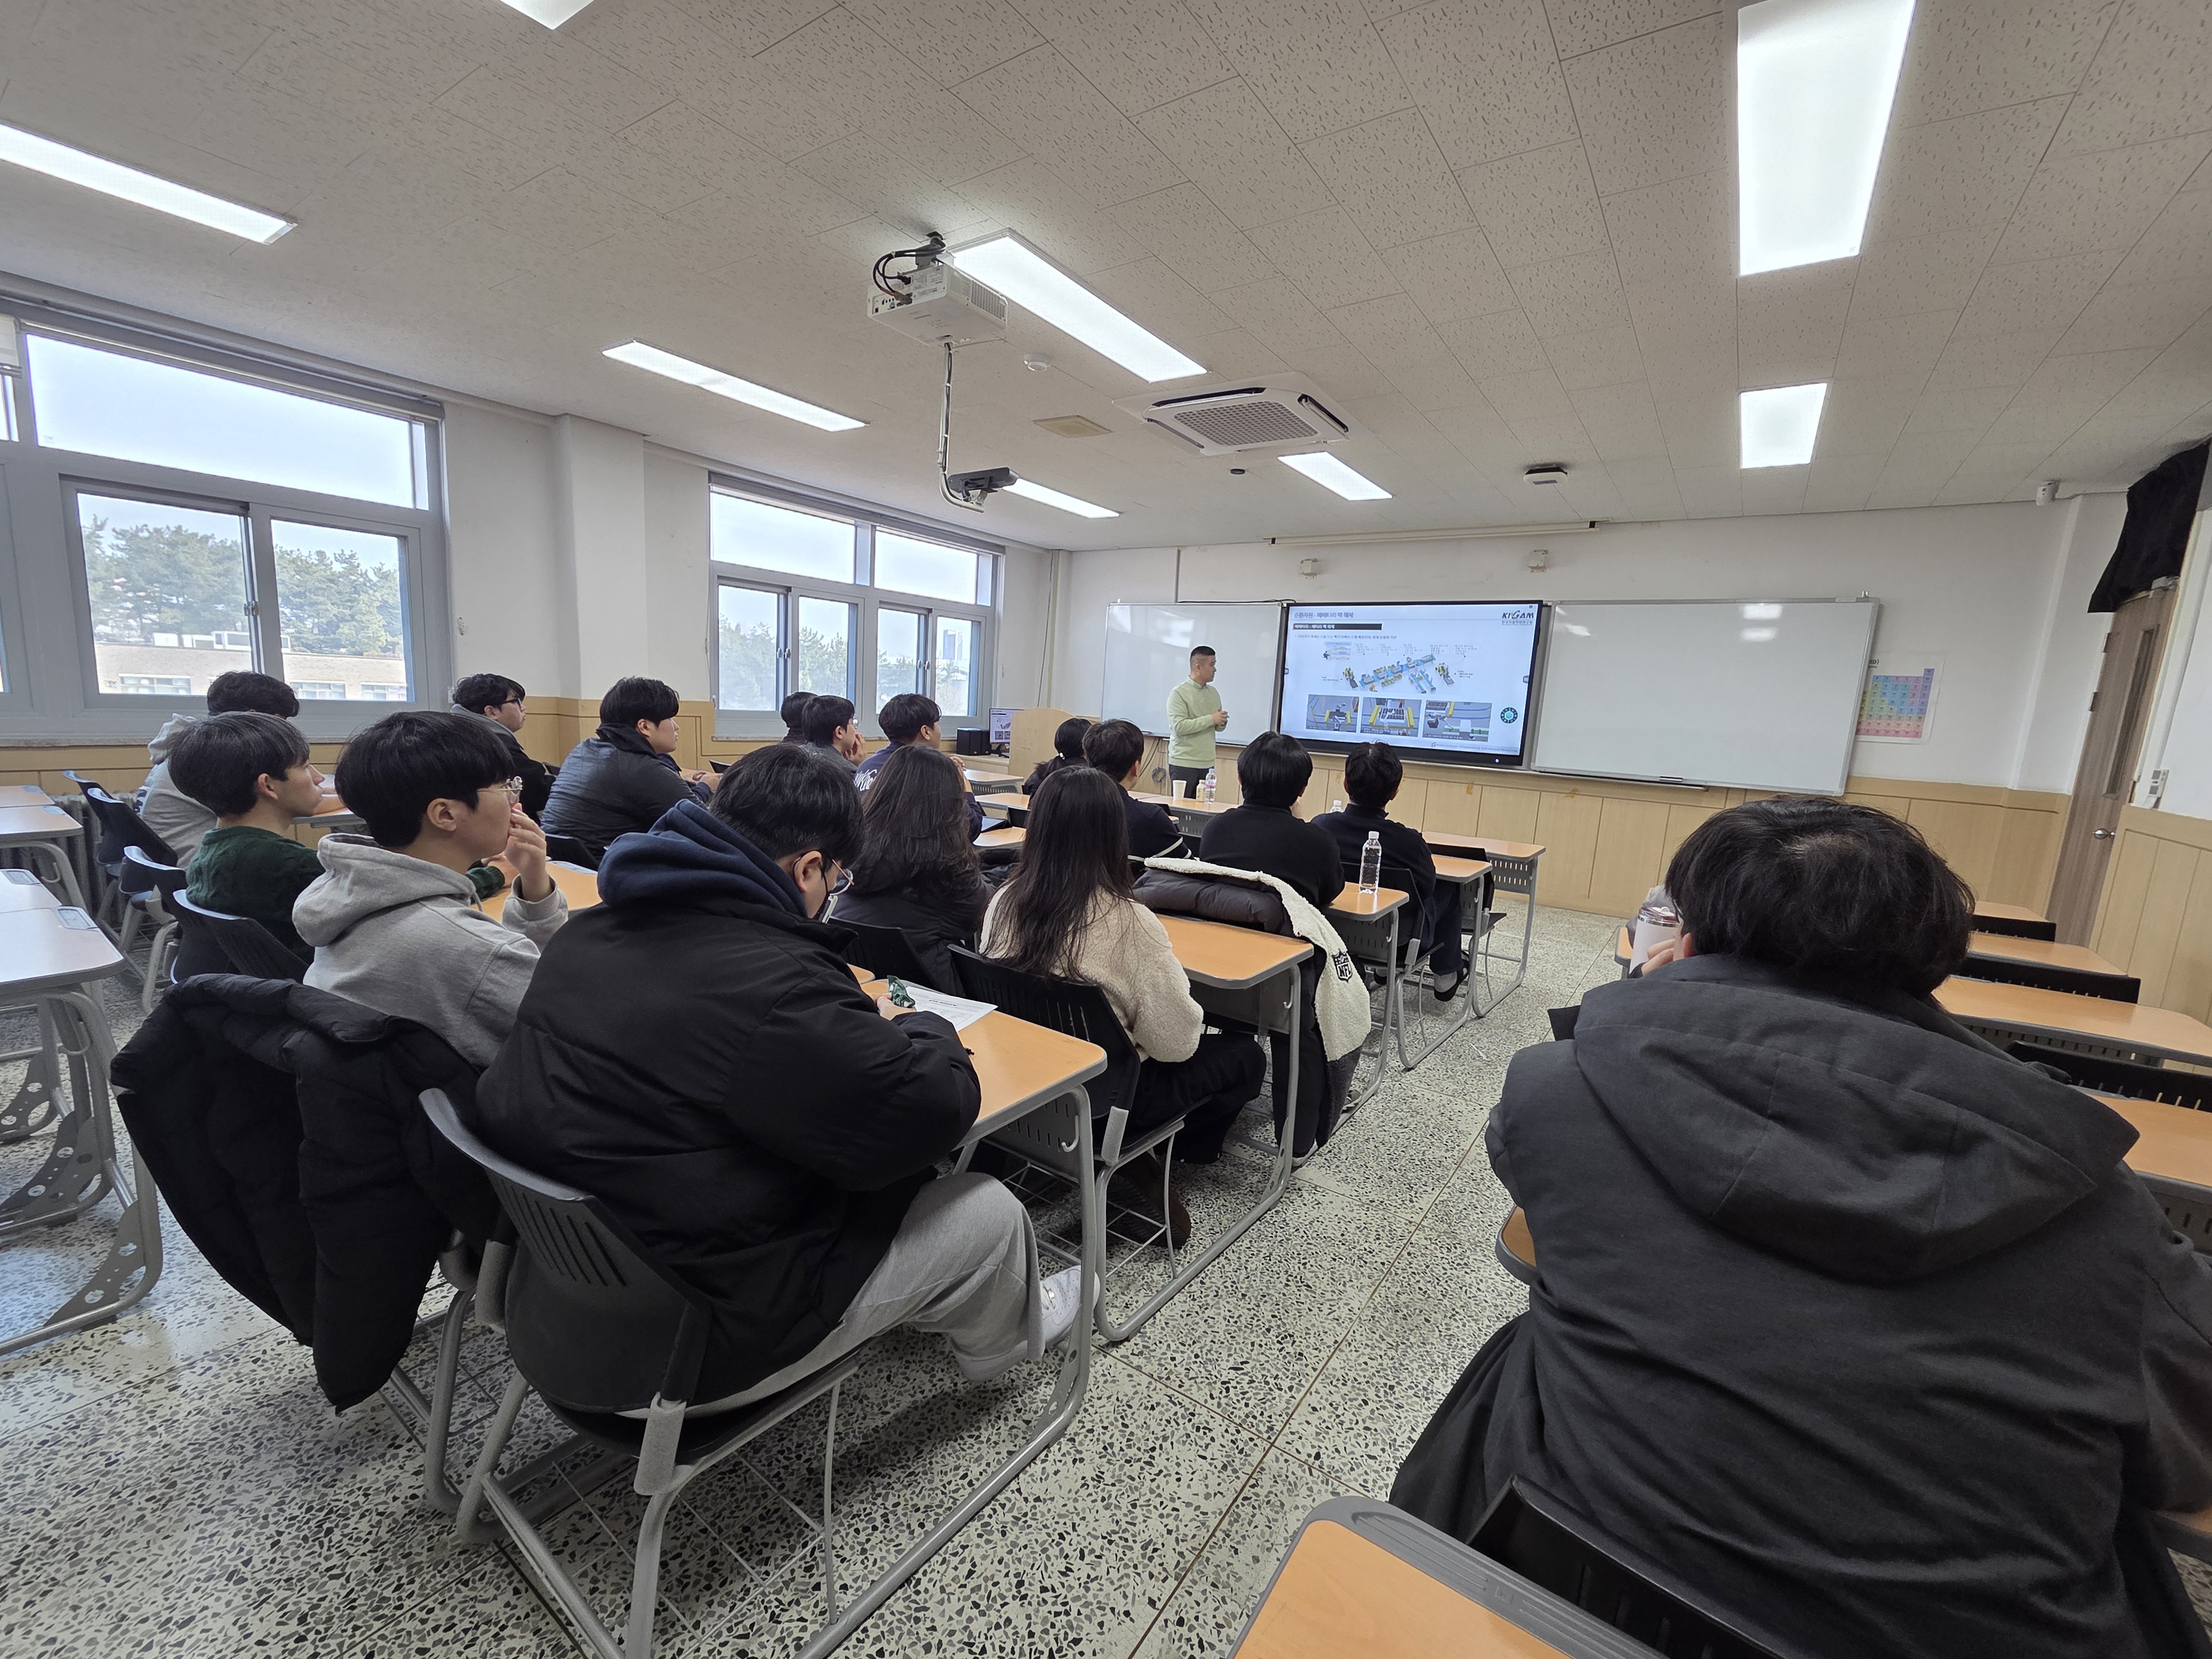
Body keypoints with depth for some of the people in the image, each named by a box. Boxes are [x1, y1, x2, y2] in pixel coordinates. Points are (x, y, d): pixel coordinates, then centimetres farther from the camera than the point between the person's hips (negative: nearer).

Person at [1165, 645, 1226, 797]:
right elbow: (1179, 726, -19)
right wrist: (1211, 719, -16)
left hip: (1207, 764, 6)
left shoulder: (1213, 693, 13)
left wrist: (1222, 722, -5)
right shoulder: (1179, 693, -7)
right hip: (1183, 763, -6)